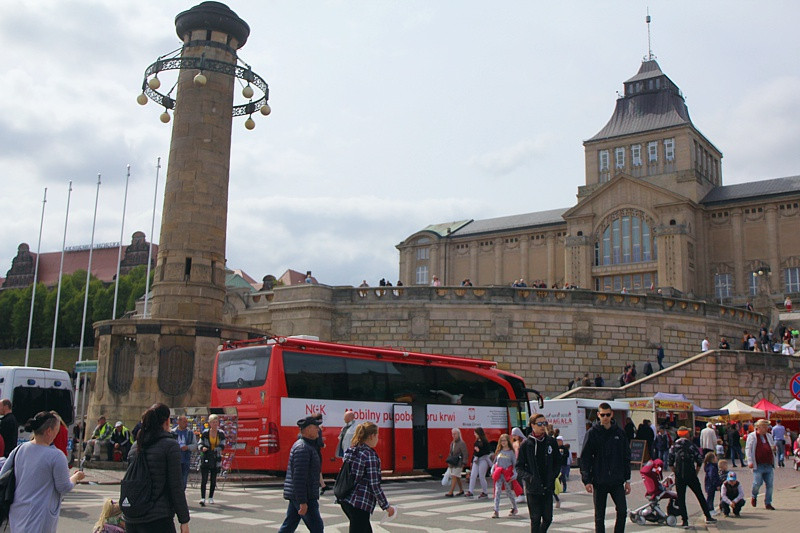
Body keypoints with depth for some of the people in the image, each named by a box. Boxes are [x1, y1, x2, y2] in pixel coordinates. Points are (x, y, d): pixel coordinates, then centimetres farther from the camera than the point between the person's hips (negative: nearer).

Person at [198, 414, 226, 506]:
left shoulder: (221, 433, 2)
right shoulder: (205, 432, 0)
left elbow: (222, 446, -2)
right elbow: (199, 444, 5)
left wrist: (214, 450, -19)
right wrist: (202, 448, -18)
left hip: (216, 459, 2)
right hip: (205, 458, -1)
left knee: (213, 479, 9)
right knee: (204, 478, -11)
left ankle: (211, 497, 22)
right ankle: (202, 498, -15)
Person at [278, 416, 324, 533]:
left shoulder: (308, 445, 15)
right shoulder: (302, 448, -18)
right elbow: (299, 477, -24)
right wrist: (303, 502, -24)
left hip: (295, 496, 10)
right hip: (304, 497, -10)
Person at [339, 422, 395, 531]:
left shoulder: (350, 451, 9)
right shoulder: (370, 455, -16)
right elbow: (374, 485, -17)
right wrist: (386, 506, -8)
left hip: (346, 501, 9)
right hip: (360, 504, -9)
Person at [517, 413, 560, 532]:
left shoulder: (551, 442, 5)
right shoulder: (526, 444, -2)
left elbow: (558, 462, 13)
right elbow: (519, 467, 0)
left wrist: (553, 476, -2)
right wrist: (529, 477, -16)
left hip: (548, 488, 3)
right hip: (533, 488, -2)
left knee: (548, 518, 5)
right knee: (535, 519, 0)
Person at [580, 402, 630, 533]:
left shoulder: (619, 432, 6)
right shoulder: (592, 433, -2)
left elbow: (626, 457, 12)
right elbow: (585, 458, -3)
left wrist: (627, 479, 9)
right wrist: (587, 480, -11)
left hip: (617, 481, 2)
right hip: (599, 482, -2)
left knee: (622, 511, -6)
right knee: (599, 516, 5)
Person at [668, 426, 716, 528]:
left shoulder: (673, 447, 1)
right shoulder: (692, 446, -2)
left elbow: (670, 462, 0)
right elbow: (699, 459, -4)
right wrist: (696, 471, 9)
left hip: (679, 477, 1)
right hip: (691, 475, -1)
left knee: (681, 498, 5)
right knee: (700, 496, 14)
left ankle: (685, 521, 1)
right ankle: (708, 517, 20)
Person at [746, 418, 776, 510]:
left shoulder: (768, 436, 17)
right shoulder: (752, 436, 0)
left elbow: (773, 446, 30)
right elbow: (748, 449, -4)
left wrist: (774, 448, 7)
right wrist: (750, 461, -12)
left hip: (769, 465, 5)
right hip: (758, 465, -5)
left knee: (770, 484, 2)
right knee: (757, 483, -10)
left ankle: (768, 503, 13)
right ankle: (754, 496, 20)